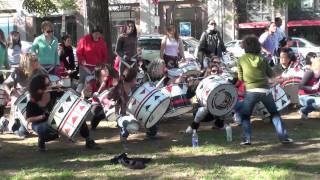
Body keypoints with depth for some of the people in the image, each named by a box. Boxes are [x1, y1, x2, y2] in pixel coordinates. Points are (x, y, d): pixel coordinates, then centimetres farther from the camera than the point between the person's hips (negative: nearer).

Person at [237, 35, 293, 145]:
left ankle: (247, 139, -2)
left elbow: (240, 78, 8)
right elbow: (271, 75, 13)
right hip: (265, 90, 2)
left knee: (245, 116, 12)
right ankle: (283, 137, 12)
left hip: (251, 91, -2)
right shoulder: (262, 59, 8)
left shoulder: (242, 60, 3)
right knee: (275, 113, 17)